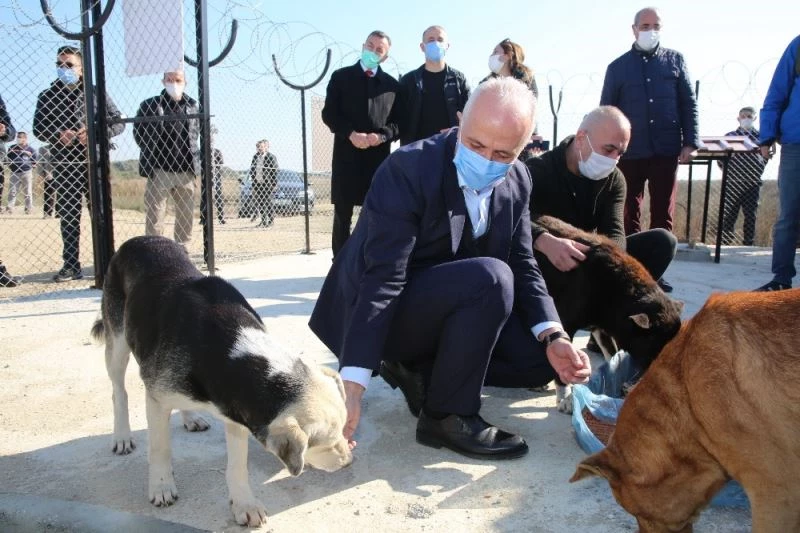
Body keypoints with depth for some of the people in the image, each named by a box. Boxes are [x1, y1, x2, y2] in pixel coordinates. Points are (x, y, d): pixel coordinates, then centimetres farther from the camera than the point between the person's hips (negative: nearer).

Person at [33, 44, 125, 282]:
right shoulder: (47, 96, 10)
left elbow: (118, 122, 5)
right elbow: (38, 129, 8)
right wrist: (58, 135, -13)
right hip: (64, 164, 2)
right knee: (68, 215, 3)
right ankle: (71, 265, 9)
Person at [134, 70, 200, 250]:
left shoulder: (192, 106, 11)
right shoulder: (150, 105, 1)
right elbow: (138, 134, 4)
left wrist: (194, 159, 9)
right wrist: (154, 156, -1)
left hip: (186, 170, 4)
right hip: (159, 170, -3)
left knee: (186, 215, 9)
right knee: (155, 216, -4)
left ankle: (183, 252, 20)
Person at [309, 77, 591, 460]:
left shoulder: (518, 181, -3)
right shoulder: (407, 169, -25)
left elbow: (522, 266, 0)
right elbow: (382, 279, -31)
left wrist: (553, 337, -16)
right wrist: (352, 383, -37)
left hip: (450, 307, 7)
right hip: (387, 313, -7)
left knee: (538, 360, -3)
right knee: (490, 277, -31)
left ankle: (417, 368, 6)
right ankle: (446, 416, -15)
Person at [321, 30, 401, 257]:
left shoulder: (392, 84, 13)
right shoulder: (341, 77, 9)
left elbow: (399, 121, 8)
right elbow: (329, 114, 2)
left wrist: (382, 136, -12)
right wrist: (350, 134, -14)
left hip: (378, 156, 1)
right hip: (346, 155, -1)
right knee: (342, 215, 0)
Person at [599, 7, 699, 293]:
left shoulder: (675, 60, 9)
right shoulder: (617, 67, 6)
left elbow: (689, 103, 7)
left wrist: (691, 142, -3)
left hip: (666, 151, 1)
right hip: (629, 153, 0)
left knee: (663, 214, 5)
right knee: (629, 214, 5)